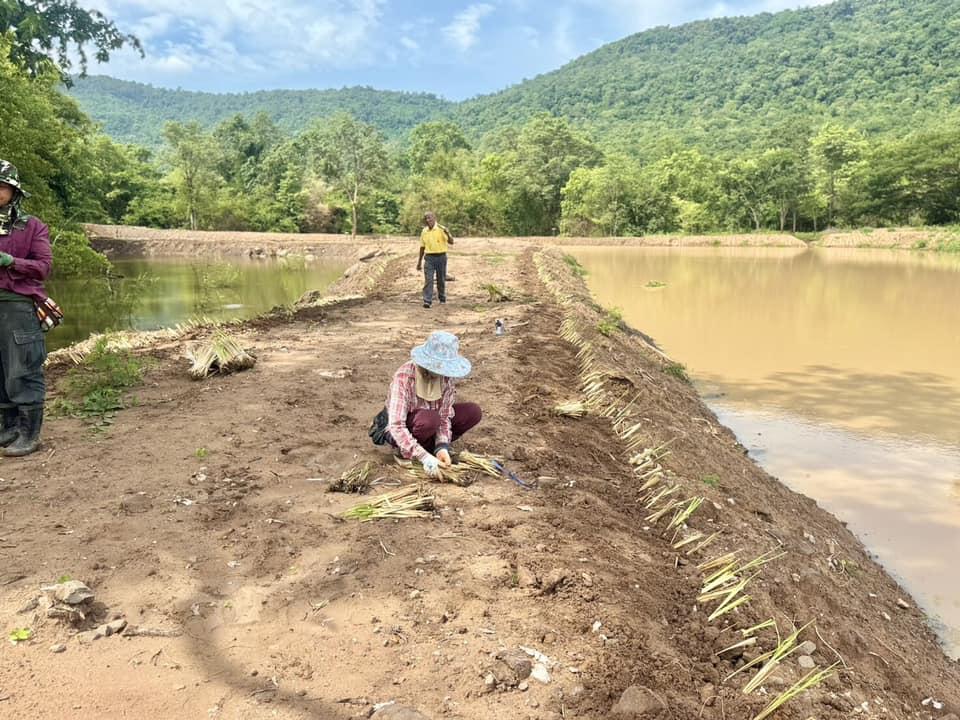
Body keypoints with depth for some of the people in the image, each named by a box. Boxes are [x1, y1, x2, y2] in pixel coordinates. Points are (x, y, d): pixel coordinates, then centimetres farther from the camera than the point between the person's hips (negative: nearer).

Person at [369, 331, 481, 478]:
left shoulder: (446, 376, -16)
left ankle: (431, 445, -2)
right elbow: (396, 426, -37)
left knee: (473, 411, -14)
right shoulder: (404, 376, -32)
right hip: (396, 431, -5)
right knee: (430, 418, -38)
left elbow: (445, 415, -15)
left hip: (429, 426, 6)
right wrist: (424, 457, -45)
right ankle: (406, 452, -10)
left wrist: (442, 446, -32)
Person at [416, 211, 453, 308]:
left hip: (441, 257, -2)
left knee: (441, 279, 9)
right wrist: (419, 261, 16)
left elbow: (451, 242, -12)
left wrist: (447, 233, -30)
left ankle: (442, 298, 27)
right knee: (428, 279, -9)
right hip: (429, 257, 2)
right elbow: (422, 247, 15)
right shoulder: (424, 231, 7)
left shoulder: (441, 229, -5)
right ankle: (427, 301, -12)